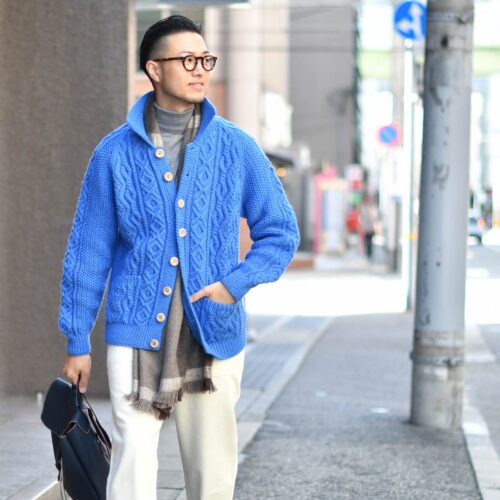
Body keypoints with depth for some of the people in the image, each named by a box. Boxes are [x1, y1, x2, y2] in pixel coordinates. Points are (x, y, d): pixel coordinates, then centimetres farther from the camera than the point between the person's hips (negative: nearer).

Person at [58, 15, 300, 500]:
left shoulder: (236, 148, 3)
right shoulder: (116, 152, 1)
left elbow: (281, 231, 9)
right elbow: (88, 250, 6)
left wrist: (237, 282, -8)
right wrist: (76, 340, 6)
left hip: (214, 338, 2)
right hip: (136, 335, -1)